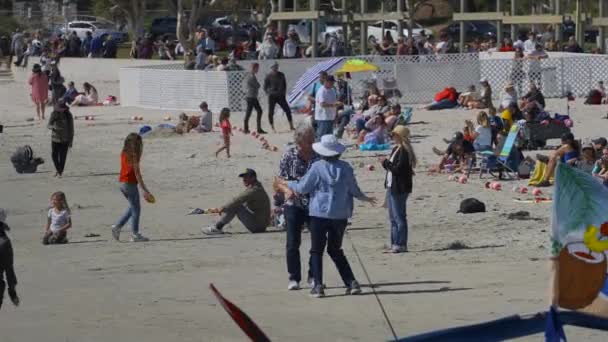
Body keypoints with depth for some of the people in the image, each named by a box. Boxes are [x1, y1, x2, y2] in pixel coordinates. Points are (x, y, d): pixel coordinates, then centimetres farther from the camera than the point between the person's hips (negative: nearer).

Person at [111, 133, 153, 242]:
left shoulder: (123, 153, 8)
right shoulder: (134, 155, -15)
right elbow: (137, 174, -17)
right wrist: (145, 190, -15)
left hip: (122, 183, 8)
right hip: (130, 184, -8)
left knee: (132, 207, 20)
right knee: (136, 209, 2)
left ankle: (117, 226, 13)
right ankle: (135, 234, 3)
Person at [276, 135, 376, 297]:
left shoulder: (317, 167, -10)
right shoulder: (345, 168, -1)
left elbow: (303, 187, -3)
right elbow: (354, 190, 7)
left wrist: (288, 184, 16)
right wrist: (365, 198, 28)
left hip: (319, 214, -4)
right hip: (340, 215, 4)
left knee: (316, 250, 7)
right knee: (336, 250, 17)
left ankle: (318, 286, -1)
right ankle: (352, 283, 9)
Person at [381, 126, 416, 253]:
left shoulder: (404, 151, -17)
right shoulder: (396, 149, 13)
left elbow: (398, 169, -24)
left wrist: (386, 163, -14)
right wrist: (386, 163, 0)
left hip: (399, 188, -10)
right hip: (391, 187, 10)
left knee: (399, 217, -6)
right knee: (393, 218, 14)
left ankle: (401, 244, -2)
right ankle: (394, 243, 20)